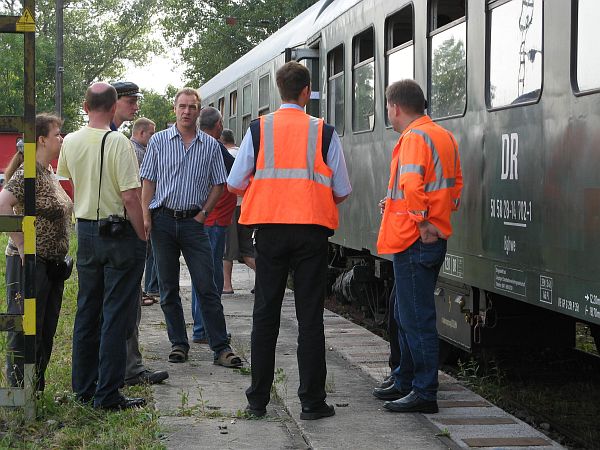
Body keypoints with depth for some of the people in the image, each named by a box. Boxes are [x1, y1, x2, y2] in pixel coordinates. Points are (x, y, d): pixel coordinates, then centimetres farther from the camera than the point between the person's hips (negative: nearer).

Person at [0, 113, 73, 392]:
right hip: (31, 264, -9)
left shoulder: (49, 173, 14)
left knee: (46, 331, 13)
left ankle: (37, 391, 21)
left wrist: (60, 258, 16)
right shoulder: (28, 172, -14)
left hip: (53, 264, 9)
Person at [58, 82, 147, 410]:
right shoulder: (117, 142, -17)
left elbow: (64, 179, 19)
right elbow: (130, 196, -20)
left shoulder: (70, 142, 3)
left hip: (86, 231, 7)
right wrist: (142, 235, -10)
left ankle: (83, 387, 22)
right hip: (119, 232, -6)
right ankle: (107, 394, 0)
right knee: (116, 315, -2)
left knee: (86, 311, 15)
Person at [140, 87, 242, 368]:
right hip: (163, 220, 1)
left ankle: (221, 347, -4)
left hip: (193, 221, -1)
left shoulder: (210, 145, 5)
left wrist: (203, 213, -2)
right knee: (168, 288, 6)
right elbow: (148, 182, 4)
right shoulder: (159, 141, 4)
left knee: (206, 287, -5)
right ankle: (178, 343, 15)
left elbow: (218, 184, 9)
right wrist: (146, 217, -5)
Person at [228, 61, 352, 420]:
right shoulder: (324, 132, -2)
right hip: (312, 229, -1)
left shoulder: (258, 130, 0)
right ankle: (312, 401, 5)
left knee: (266, 313, 10)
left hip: (270, 228, 1)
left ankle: (258, 399, 14)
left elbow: (235, 183, 2)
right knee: (310, 315, 3)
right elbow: (342, 191, 1)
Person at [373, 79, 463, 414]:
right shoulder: (444, 136, 15)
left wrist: (422, 222, -22)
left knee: (416, 317, -5)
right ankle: (406, 382, 28)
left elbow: (411, 183, -31)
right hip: (435, 238, 10)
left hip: (415, 241, -10)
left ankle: (425, 394, -2)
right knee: (407, 314, 19)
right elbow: (455, 184, 24)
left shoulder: (414, 137, -15)